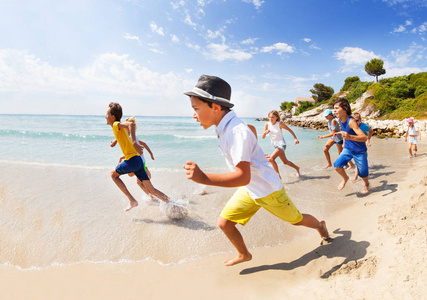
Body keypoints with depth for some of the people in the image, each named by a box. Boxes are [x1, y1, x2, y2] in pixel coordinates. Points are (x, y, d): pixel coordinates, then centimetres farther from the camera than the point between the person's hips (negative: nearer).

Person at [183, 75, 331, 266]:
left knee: (296, 219, 17)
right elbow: (251, 129, 16)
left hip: (268, 190, -7)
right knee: (224, 223, 2)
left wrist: (204, 178, -51)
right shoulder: (223, 127, -6)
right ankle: (244, 255, 29)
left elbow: (243, 177, -41)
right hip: (248, 190, 7)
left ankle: (320, 225, 50)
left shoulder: (237, 131, -35)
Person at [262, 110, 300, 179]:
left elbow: (290, 130, 0)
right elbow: (263, 137, -4)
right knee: (285, 162, 20)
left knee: (271, 159, -23)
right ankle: (297, 168, 46)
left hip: (281, 144, -6)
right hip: (275, 145, 6)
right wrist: (265, 133, -25)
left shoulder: (279, 124, -14)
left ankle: (278, 176, -11)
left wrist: (295, 138, -5)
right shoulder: (267, 124, -5)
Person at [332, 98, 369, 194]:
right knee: (337, 165, -15)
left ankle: (366, 184, 43)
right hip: (348, 149, 5)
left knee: (362, 172, 9)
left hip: (359, 151, -5)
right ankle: (345, 178, 16)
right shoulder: (340, 120, -6)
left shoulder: (351, 121, -29)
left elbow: (364, 138, -38)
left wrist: (350, 137, -54)